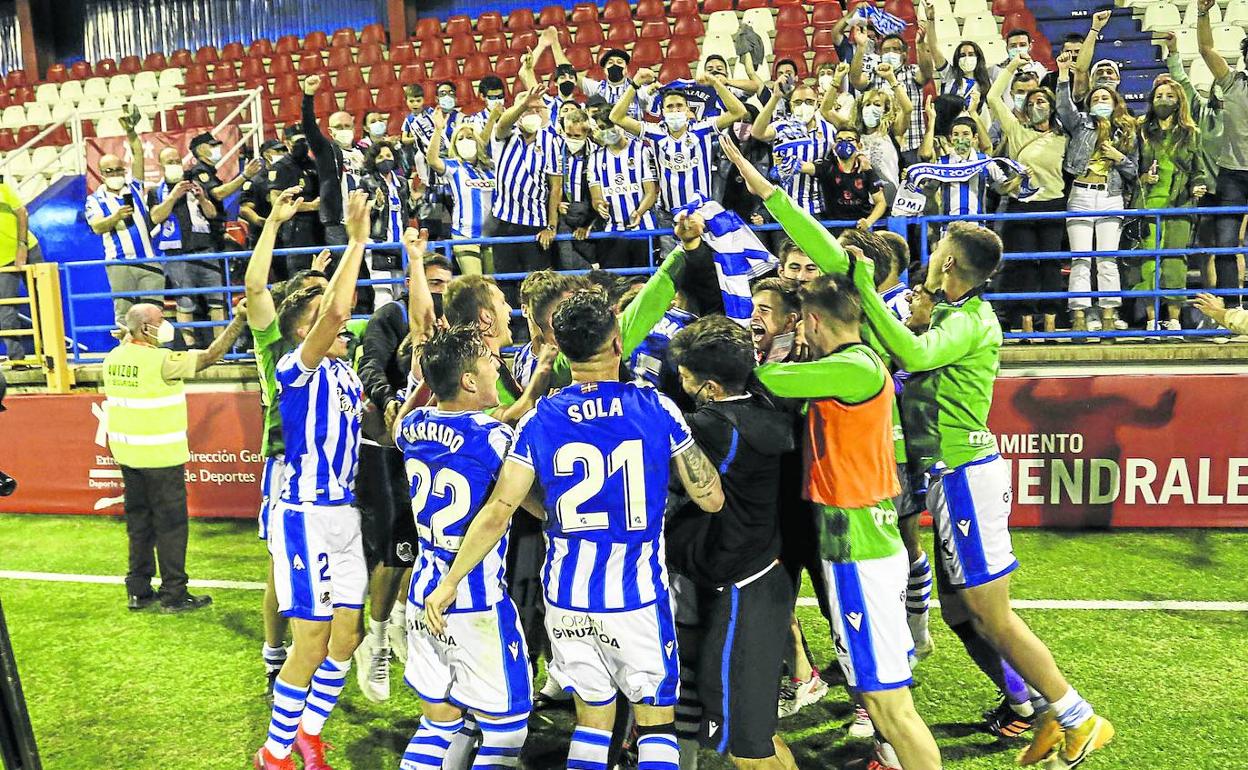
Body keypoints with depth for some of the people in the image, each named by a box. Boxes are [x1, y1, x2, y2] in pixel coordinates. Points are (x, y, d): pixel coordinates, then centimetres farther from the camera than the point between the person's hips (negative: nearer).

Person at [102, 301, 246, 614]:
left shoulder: (113, 358, 4)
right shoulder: (161, 360, -18)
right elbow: (211, 355, -18)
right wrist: (239, 320, -16)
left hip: (126, 454, 8)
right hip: (160, 457, -7)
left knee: (138, 522, 14)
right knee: (170, 524, 1)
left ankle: (139, 591, 20)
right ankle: (173, 595, 7)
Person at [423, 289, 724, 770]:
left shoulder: (540, 421, -5)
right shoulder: (658, 410, -9)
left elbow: (497, 513, -7)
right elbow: (711, 498, -2)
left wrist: (450, 581, 2)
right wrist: (687, 442, 14)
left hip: (567, 599, 2)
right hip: (638, 598, -2)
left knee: (592, 717, 20)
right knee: (655, 721, 13)